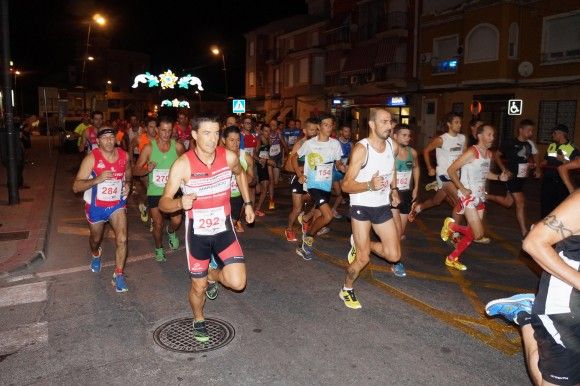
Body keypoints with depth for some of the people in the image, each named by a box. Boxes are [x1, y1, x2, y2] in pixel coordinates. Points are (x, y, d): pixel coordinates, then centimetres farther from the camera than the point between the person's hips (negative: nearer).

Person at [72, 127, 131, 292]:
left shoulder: (124, 156, -9)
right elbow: (76, 187, -23)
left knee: (122, 239, -16)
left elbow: (128, 176, 13)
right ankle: (95, 255, 58)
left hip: (117, 204, 1)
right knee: (96, 239, 22)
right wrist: (96, 180, -37)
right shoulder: (91, 158, -20)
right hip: (96, 206, -1)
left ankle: (118, 275, 0)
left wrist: (127, 184, -10)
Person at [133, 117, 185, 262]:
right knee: (158, 224, 6)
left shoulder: (177, 146, -8)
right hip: (154, 192, -1)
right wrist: (147, 169, -28)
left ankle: (170, 231, 32)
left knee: (177, 221, -6)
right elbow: (135, 171, -8)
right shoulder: (149, 148, -10)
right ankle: (159, 249, 33)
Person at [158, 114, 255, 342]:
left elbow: (240, 174, 13)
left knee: (237, 282, -10)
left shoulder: (229, 157, -12)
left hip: (224, 228, 2)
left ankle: (213, 275, 25)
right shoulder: (182, 164, -19)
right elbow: (163, 203, -17)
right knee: (198, 286, 11)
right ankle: (198, 320, 43)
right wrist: (180, 203, -39)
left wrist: (247, 203, 12)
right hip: (197, 231, -1)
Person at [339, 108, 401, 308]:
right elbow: (346, 185, -20)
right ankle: (346, 290, 26)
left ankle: (359, 243, 28)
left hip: (383, 206, 6)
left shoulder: (393, 146, -1)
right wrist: (370, 185, -36)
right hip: (361, 206, -5)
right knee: (362, 259, -2)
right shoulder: (361, 149, -20)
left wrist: (394, 190, 6)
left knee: (394, 255, 2)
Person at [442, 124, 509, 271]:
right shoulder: (472, 152, -16)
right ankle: (451, 225, 10)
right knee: (478, 234, -12)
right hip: (468, 196, -8)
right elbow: (451, 170, -17)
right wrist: (462, 188, -19)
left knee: (471, 232, 10)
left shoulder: (489, 154, 10)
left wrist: (499, 177, 7)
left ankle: (452, 259, 22)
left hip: (480, 196, 9)